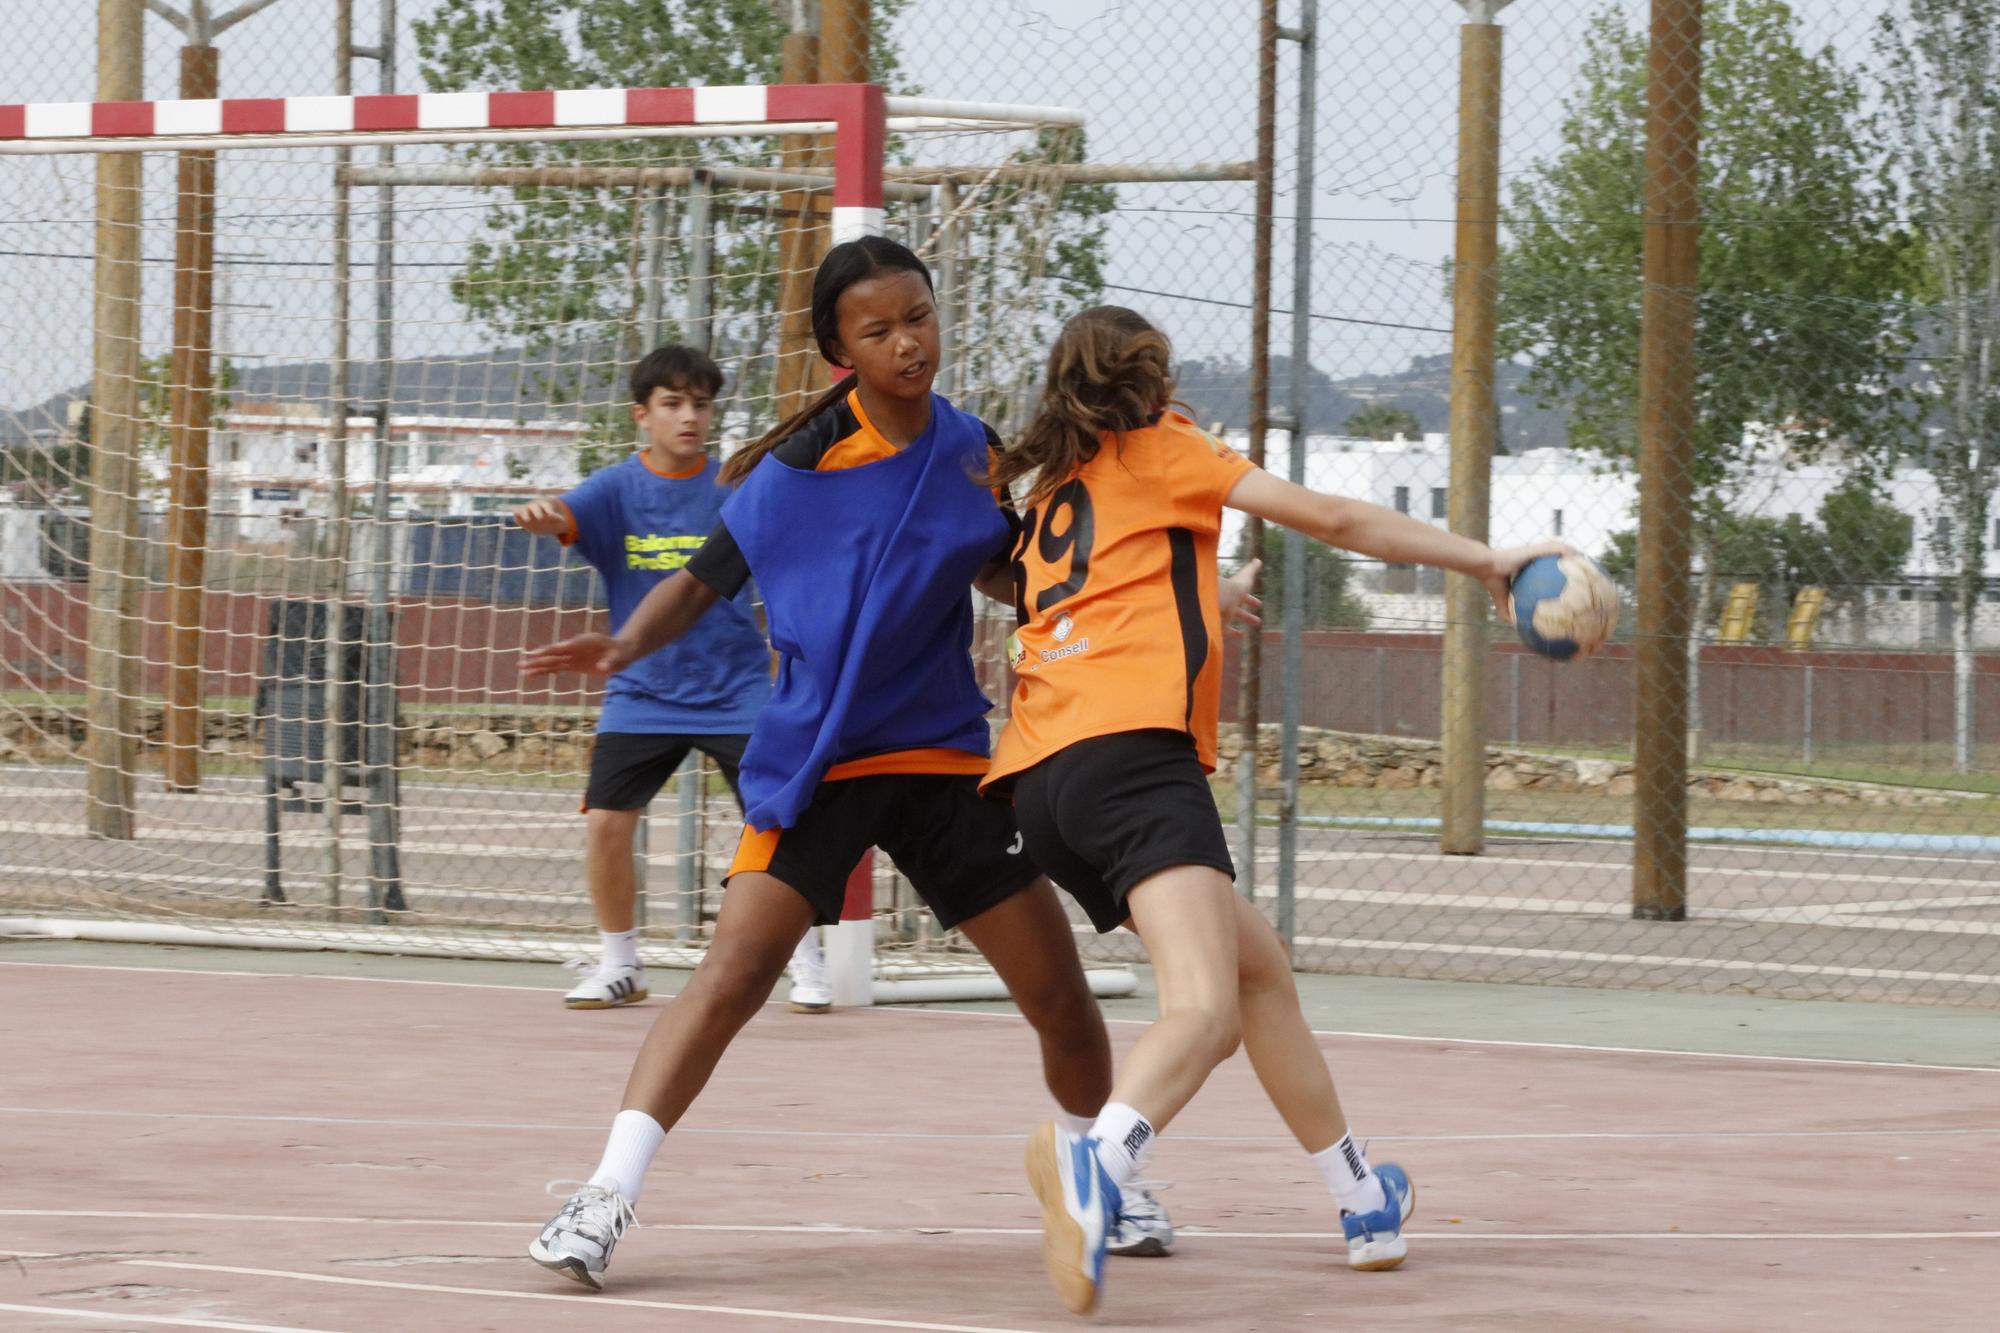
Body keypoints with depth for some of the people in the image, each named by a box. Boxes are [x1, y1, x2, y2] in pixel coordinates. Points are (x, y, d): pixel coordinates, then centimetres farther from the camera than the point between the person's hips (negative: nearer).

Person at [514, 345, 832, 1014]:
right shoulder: (617, 488, -3)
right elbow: (565, 517, -21)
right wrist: (541, 514, -45)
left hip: (736, 689, -1)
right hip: (642, 694, 1)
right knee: (605, 822, -8)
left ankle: (807, 965, 5)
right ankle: (619, 967, 12)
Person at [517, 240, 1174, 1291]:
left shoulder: (974, 454, 2)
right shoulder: (799, 465, -11)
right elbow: (703, 583, -6)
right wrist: (626, 644, -25)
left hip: (945, 759, 4)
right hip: (811, 761, -4)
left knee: (1059, 991, 6)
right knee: (733, 974, -21)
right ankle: (604, 1203, -21)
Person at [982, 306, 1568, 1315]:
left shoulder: (1044, 496, 29)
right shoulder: (1158, 448, 12)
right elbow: (1333, 520, 10)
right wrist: (1483, 560, 16)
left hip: (1042, 778, 8)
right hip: (1130, 748, -8)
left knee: (1259, 966, 23)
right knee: (1203, 1012, -25)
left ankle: (1362, 1201, 29)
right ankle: (1097, 1154, -54)